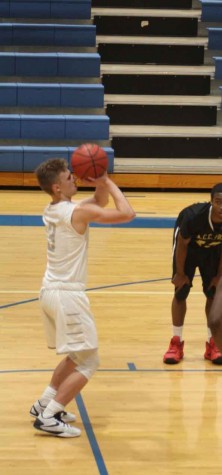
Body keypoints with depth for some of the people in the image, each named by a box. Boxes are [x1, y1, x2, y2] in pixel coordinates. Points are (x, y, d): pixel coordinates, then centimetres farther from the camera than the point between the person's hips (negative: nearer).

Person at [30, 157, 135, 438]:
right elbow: (127, 214, -19)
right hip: (67, 295, -9)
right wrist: (107, 182, -10)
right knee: (88, 362, 0)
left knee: (76, 356, 24)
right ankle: (48, 418, -4)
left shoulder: (52, 210, 9)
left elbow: (100, 202, 20)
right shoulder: (78, 212, -18)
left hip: (50, 291, 9)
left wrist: (101, 184, 1)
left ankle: (44, 404, 26)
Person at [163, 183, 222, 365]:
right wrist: (180, 273, -13)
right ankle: (176, 343, 8)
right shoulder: (193, 216, -40)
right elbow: (182, 244, -22)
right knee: (181, 292, -3)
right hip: (189, 245, -2)